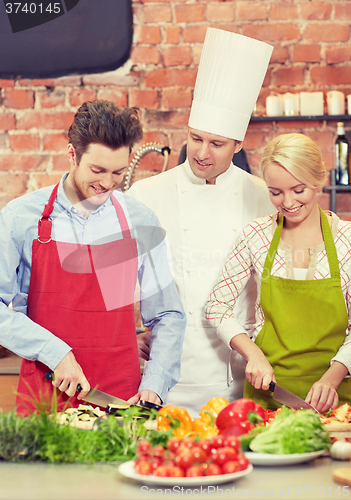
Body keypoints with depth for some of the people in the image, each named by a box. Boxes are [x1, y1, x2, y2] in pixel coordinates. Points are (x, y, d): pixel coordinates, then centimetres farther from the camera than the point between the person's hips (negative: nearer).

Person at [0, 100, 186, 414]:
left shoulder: (141, 221, 3)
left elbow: (168, 317, 8)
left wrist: (154, 387, -4)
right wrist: (55, 353, -15)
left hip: (123, 396, 2)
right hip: (44, 394, -1)